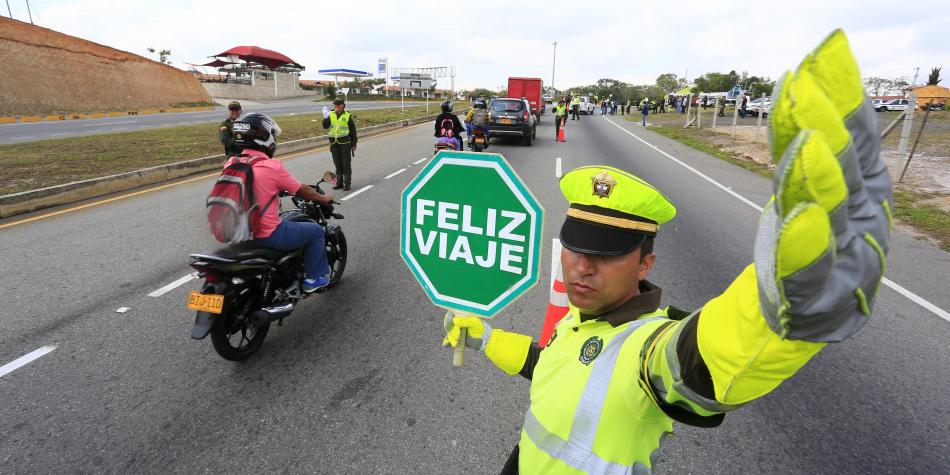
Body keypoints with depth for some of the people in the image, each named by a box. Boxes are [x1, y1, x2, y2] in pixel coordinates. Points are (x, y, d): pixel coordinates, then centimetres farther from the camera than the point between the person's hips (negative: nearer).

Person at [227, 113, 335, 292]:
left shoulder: (230, 164, 2)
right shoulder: (272, 167, -18)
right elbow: (302, 191, -6)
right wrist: (324, 199, 12)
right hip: (268, 235, -7)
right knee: (316, 231, 12)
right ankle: (314, 278, 19)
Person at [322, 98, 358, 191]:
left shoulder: (348, 116, 0)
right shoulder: (331, 115, 8)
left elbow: (353, 131, 2)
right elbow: (325, 126, -1)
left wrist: (354, 144, 0)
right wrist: (325, 118, -19)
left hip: (345, 142, -4)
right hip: (334, 143, 4)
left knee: (346, 164, -1)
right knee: (337, 164, 11)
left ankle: (347, 183, 5)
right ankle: (339, 182, 20)